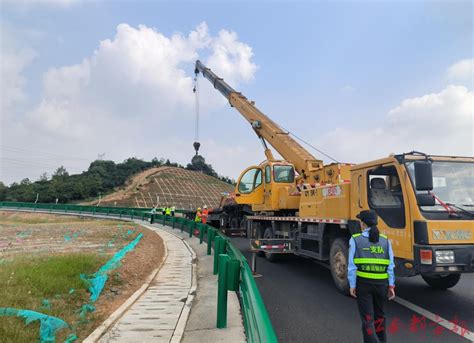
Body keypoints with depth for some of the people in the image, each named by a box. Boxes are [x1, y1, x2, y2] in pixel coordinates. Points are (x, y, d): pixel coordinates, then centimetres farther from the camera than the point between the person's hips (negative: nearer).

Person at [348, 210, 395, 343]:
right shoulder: (385, 240, 3)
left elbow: (352, 265, -9)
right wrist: (391, 285, 6)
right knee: (379, 314, 23)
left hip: (363, 282, -4)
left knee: (367, 318, 4)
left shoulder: (355, 239, -7)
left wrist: (352, 285, -4)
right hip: (381, 283, 4)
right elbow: (390, 265, 1)